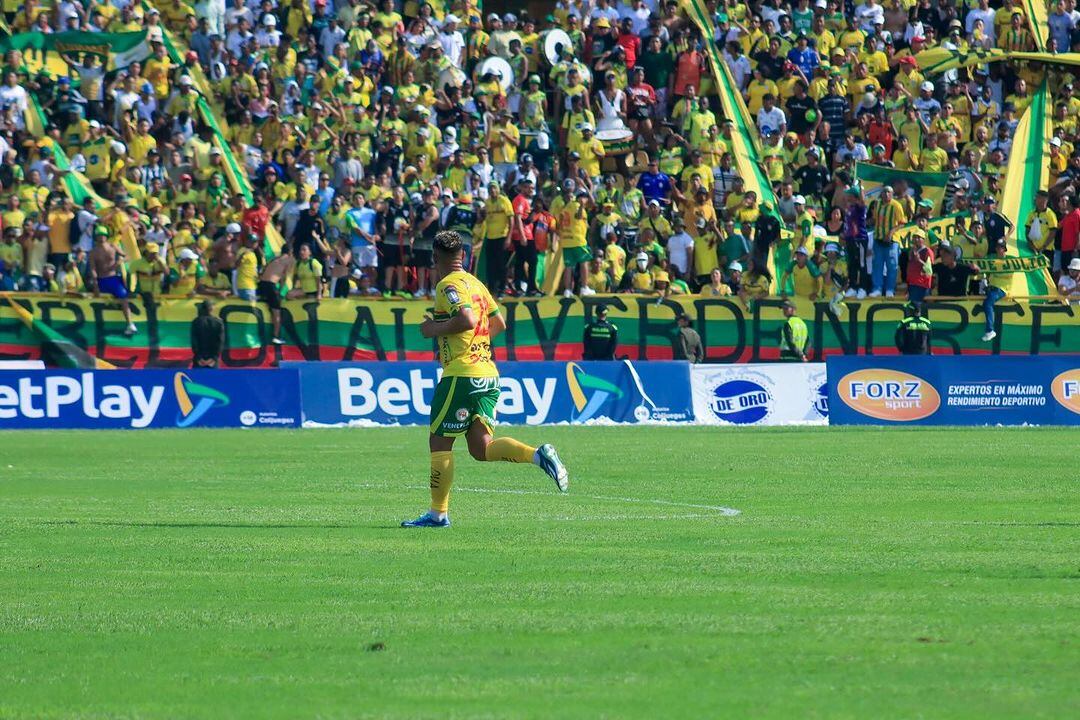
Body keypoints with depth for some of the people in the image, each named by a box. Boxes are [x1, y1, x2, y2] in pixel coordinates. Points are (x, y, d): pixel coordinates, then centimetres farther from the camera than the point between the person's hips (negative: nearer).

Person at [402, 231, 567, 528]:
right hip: (488, 374, 8)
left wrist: (435, 329, -11)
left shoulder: (449, 284, -9)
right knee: (481, 447, 4)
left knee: (439, 442, 1)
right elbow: (499, 323, 23)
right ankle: (539, 455, -15)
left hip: (461, 373, -8)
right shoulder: (475, 283, 18)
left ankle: (438, 513, 2)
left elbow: (467, 319, -24)